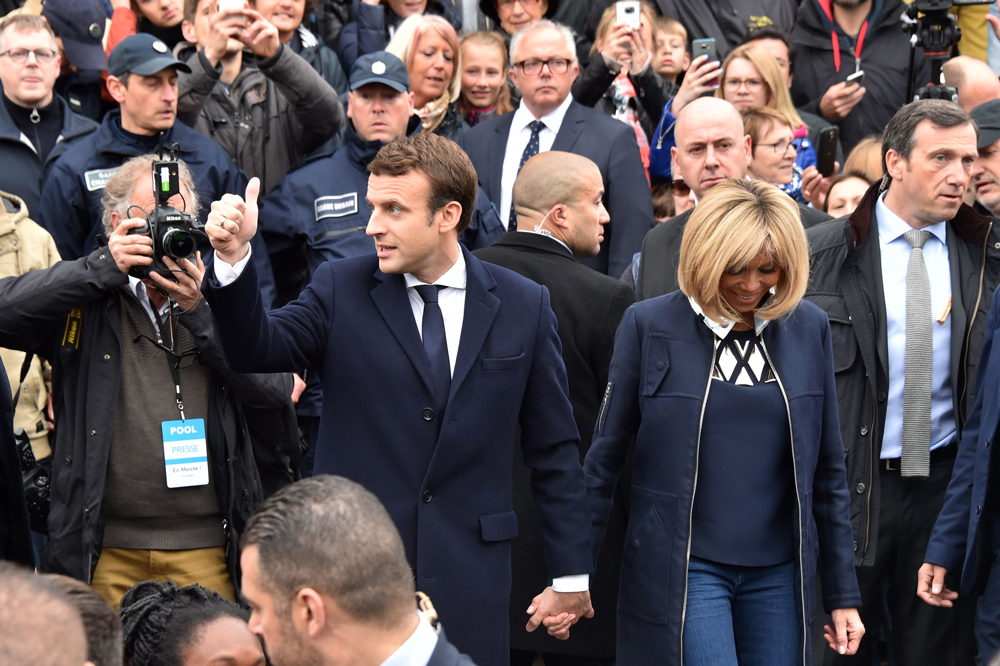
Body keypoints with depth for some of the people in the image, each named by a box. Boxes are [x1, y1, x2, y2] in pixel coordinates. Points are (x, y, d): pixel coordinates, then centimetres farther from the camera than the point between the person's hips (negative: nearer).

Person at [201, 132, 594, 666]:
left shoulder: (523, 307, 4)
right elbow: (256, 348, -12)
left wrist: (570, 575, 7)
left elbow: (554, 449, 7)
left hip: (467, 579, 0)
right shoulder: (340, 289, 3)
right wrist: (234, 257, -30)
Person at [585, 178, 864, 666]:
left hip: (779, 572, 3)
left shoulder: (808, 328, 5)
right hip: (682, 569, -3)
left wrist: (844, 593, 9)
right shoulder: (649, 325, -4)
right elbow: (604, 456, 2)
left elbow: (827, 467, 10)